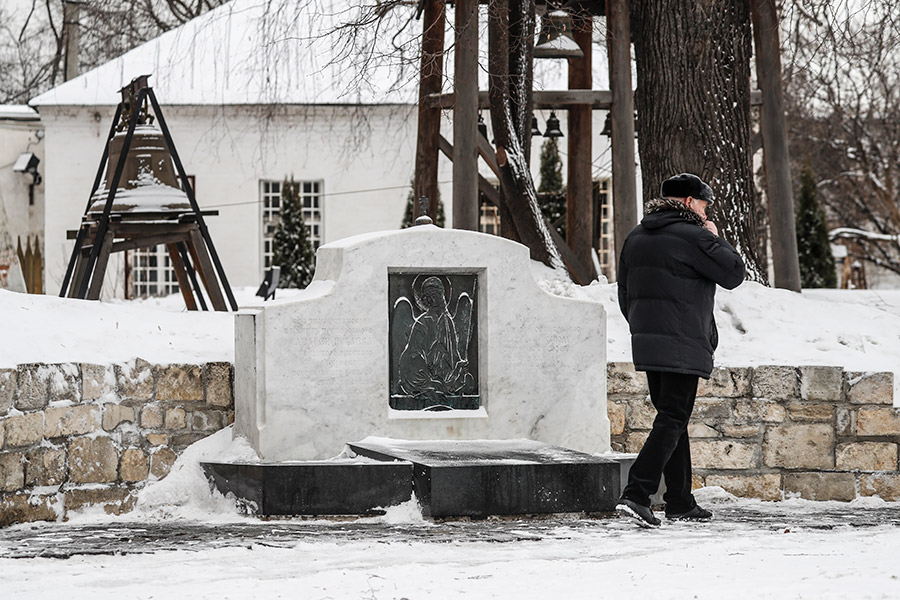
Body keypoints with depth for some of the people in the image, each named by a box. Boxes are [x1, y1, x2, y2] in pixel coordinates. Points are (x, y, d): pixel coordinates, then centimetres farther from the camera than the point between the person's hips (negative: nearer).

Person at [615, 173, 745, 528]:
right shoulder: (692, 237, -11)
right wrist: (715, 238, 7)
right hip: (683, 348, -8)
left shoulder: (636, 237, 15)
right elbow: (734, 274, -7)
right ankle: (635, 495, -20)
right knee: (671, 422, -8)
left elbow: (625, 296, 18)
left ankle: (680, 502, 18)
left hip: (646, 344, 8)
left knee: (672, 419, 15)